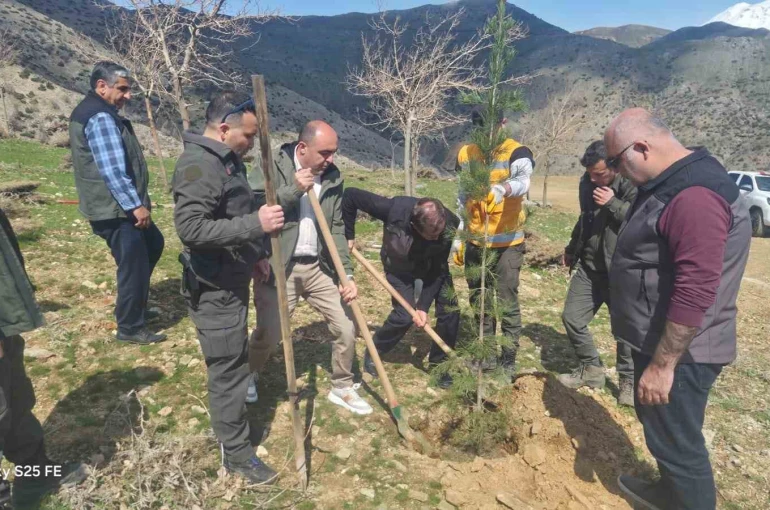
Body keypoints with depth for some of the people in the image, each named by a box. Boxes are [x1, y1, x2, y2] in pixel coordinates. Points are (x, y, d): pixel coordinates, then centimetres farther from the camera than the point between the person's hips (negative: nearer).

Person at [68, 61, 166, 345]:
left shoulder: (95, 112, 17)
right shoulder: (100, 118, -18)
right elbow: (113, 170, -26)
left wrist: (135, 203, 23)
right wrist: (135, 205, -23)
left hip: (121, 206, 11)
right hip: (115, 210, -11)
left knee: (152, 245, 23)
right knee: (134, 265, -2)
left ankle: (135, 308, 33)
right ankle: (130, 328, 12)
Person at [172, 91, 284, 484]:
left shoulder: (229, 159, 10)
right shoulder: (199, 165, -23)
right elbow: (190, 228, -32)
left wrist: (257, 253, 16)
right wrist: (255, 225, -33)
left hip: (233, 281, 10)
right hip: (214, 289, -10)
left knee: (234, 360, 24)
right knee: (228, 368, 2)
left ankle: (227, 420, 45)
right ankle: (236, 453, 18)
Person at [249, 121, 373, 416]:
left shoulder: (333, 178, 4)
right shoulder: (273, 166, -8)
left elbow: (336, 229, 4)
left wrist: (346, 274, -4)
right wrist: (293, 189, -23)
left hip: (318, 267, 5)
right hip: (276, 266, -4)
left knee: (346, 327, 5)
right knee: (269, 333, 3)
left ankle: (342, 387, 29)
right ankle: (249, 375, 38)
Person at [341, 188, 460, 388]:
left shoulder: (449, 225, -34)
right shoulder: (394, 209, -41)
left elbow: (438, 270, -24)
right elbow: (350, 195, -30)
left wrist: (423, 306, -26)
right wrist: (348, 235, -21)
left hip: (433, 265, 3)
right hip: (400, 267, -2)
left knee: (450, 310, -8)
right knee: (404, 315, -13)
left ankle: (438, 363, 14)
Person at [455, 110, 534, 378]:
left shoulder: (516, 152, -10)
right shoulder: (465, 154, 6)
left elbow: (522, 182, -33)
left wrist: (502, 190, -56)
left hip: (507, 243, -5)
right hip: (475, 243, 5)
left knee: (507, 302, 1)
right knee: (479, 300, 15)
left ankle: (508, 359, 17)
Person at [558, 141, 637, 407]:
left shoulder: (634, 186, -16)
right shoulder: (587, 182, 5)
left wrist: (613, 204, -27)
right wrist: (571, 249, 28)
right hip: (588, 267, 6)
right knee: (571, 317, 6)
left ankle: (628, 380, 27)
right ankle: (591, 368, 25)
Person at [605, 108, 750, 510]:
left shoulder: (695, 196, -26)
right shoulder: (671, 183, 9)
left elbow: (694, 293, -30)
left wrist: (662, 365, -25)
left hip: (678, 351, -10)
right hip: (658, 339, 11)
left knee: (676, 441, 6)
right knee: (660, 427, 26)